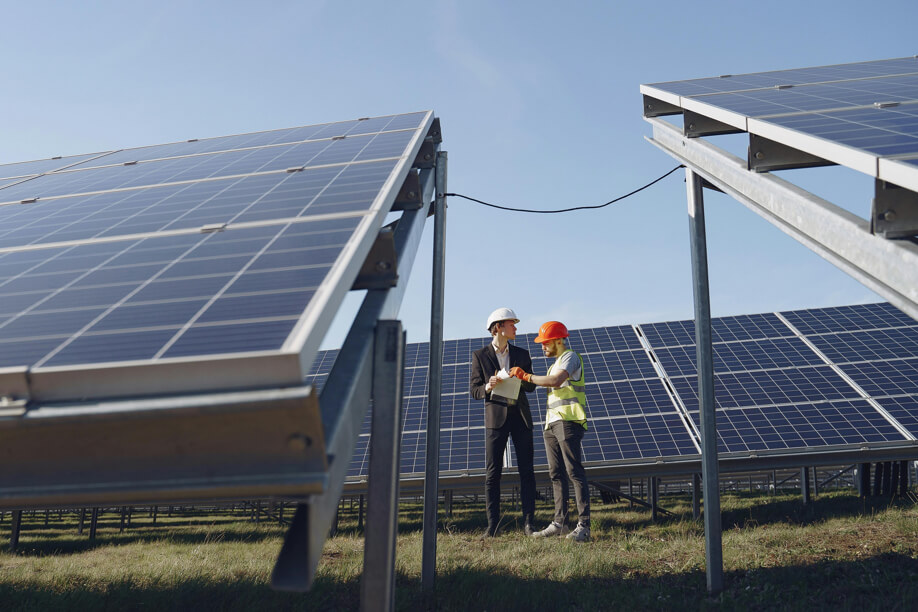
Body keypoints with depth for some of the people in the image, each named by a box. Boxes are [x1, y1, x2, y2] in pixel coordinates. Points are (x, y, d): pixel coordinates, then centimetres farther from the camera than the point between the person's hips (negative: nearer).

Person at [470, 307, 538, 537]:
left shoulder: (522, 354, 10)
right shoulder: (480, 355, 2)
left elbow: (531, 386, 10)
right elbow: (475, 391, 1)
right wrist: (488, 387, -21)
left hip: (520, 415, 3)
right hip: (496, 416, -2)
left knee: (526, 470, 0)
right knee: (492, 472, -3)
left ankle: (528, 522, 4)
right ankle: (493, 525, 3)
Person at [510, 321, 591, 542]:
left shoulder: (570, 357, -4)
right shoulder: (556, 363, 25)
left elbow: (556, 381, -21)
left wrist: (526, 376, -14)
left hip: (568, 422, -9)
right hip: (552, 424, 9)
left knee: (575, 472, -12)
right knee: (556, 474, 7)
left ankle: (583, 526, -13)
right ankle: (559, 523, 10)